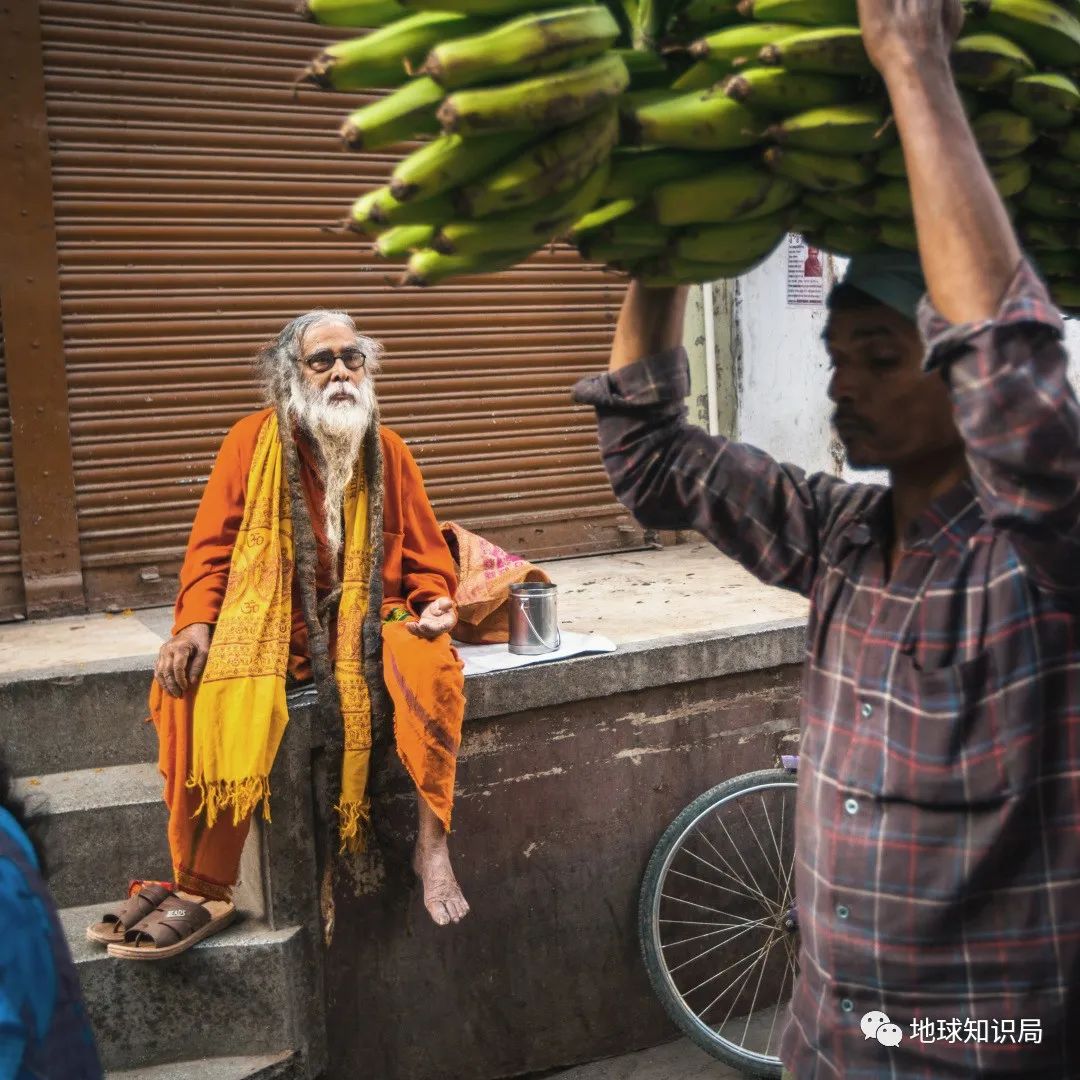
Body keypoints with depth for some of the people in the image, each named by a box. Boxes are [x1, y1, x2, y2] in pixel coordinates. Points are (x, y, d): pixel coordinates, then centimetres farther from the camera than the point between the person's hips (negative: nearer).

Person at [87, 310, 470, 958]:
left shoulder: (388, 451, 8)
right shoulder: (255, 441, 2)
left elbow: (424, 553, 11)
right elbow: (213, 544, 0)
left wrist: (435, 603, -11)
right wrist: (196, 624, -17)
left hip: (371, 617, 1)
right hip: (272, 619, 0)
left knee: (431, 666, -32)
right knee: (195, 686, -29)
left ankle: (433, 843, -15)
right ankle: (202, 891, -21)